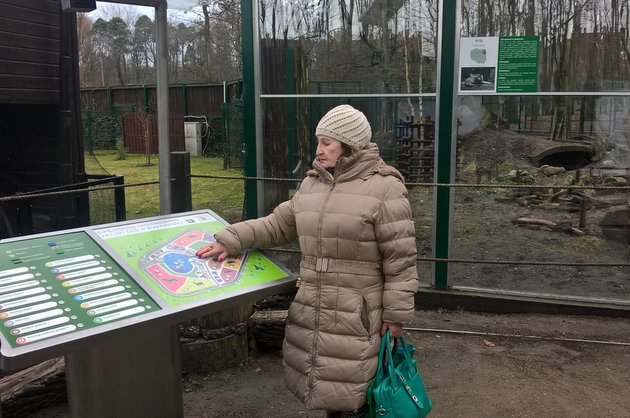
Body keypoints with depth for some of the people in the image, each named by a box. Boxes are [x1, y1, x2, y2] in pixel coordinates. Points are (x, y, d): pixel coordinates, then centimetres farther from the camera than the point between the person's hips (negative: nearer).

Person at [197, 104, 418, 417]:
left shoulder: (384, 188, -12)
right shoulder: (312, 183, 9)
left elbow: (399, 259, -12)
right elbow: (278, 225, 15)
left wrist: (396, 314, -11)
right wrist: (231, 241, 6)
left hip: (357, 312, -6)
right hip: (312, 307, 7)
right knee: (326, 382, 19)